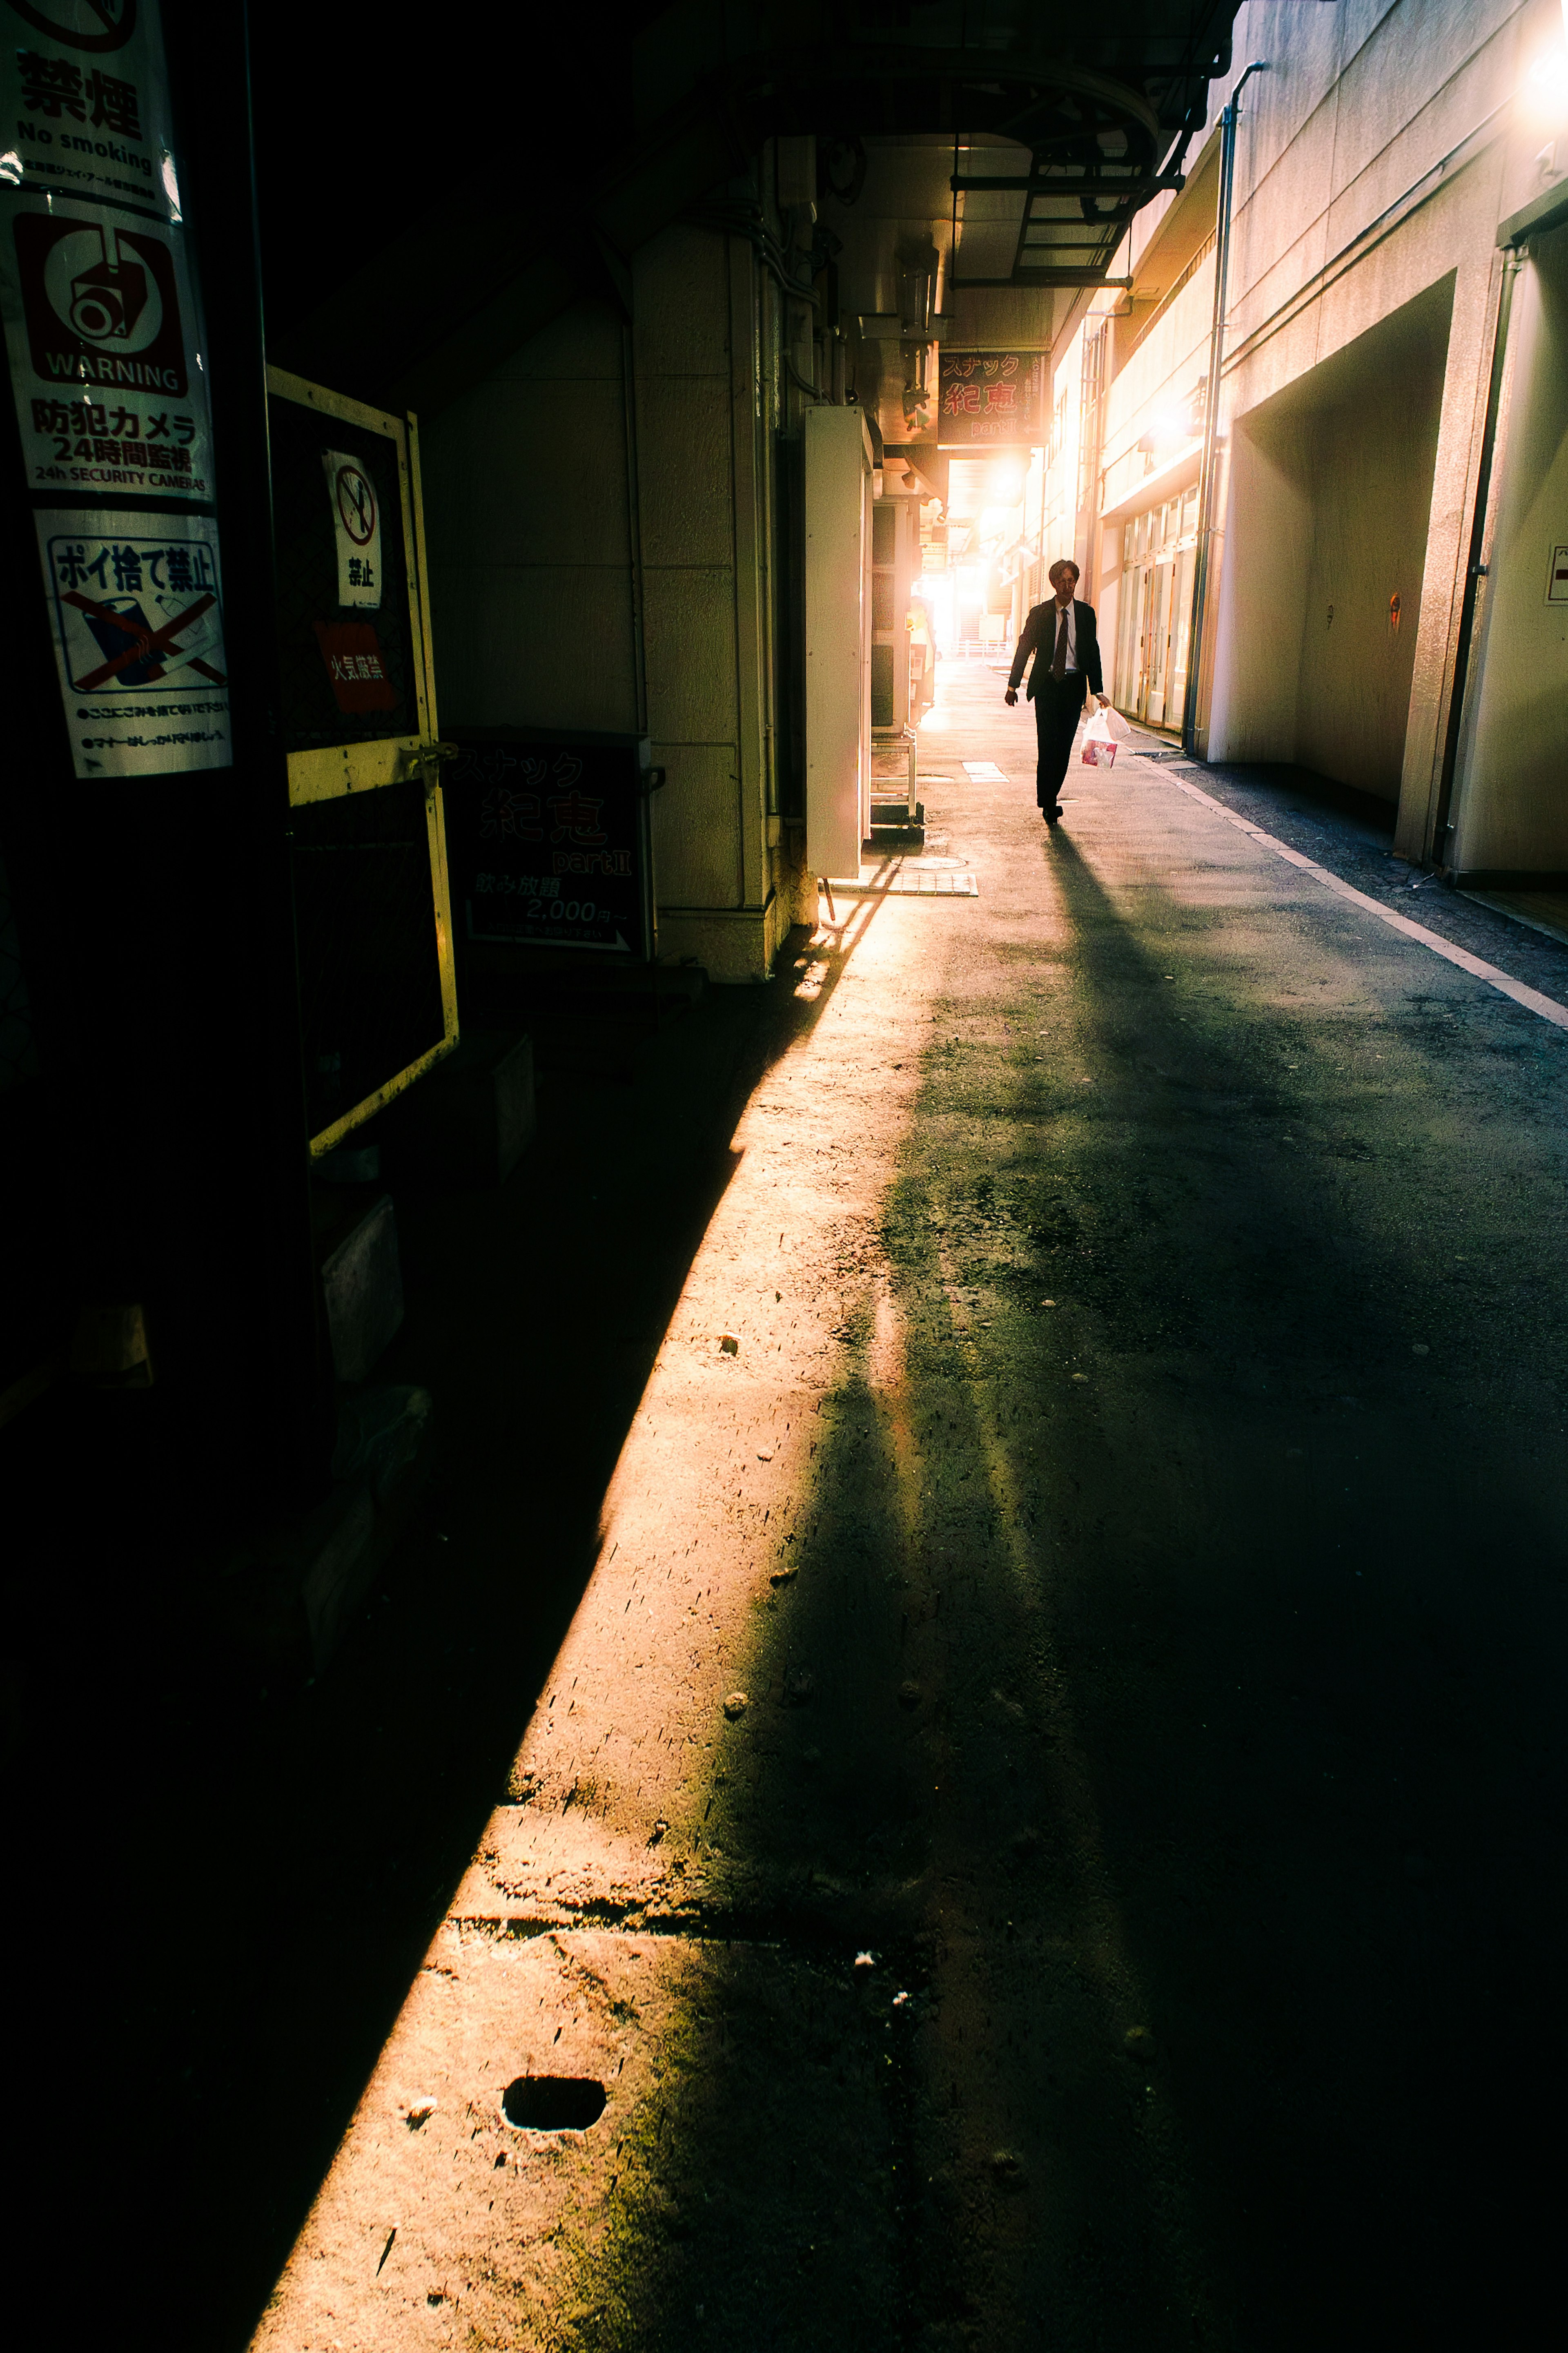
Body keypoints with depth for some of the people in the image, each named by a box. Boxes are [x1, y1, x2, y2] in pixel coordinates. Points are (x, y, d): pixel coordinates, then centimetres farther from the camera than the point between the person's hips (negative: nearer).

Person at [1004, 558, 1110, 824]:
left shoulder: (1086, 613, 7)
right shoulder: (1040, 613, 3)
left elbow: (1093, 652, 9)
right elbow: (1024, 648, 7)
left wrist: (1097, 690, 3)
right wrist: (1013, 685, 3)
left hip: (1074, 685, 2)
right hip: (1046, 684, -1)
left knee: (1064, 745, 0)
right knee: (1048, 744, -9)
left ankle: (1049, 799, 13)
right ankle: (1048, 802, -3)